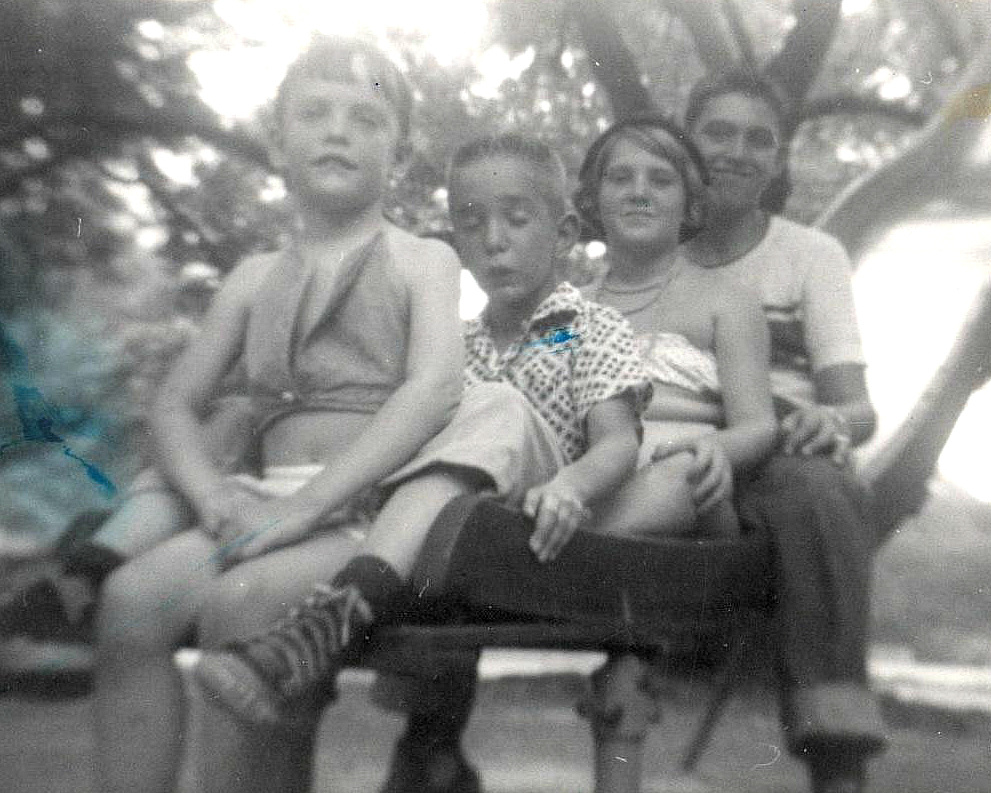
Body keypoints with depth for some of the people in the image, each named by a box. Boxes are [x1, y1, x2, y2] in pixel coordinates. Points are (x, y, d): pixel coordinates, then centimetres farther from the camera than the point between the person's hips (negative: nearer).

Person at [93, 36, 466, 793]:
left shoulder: (423, 261, 8)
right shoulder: (256, 277, 21)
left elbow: (434, 390, -10)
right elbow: (176, 405, 16)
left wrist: (309, 504, -20)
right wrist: (219, 499, -6)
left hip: (380, 502, -4)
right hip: (268, 501, 4)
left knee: (239, 600, -31)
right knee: (132, 596, -23)